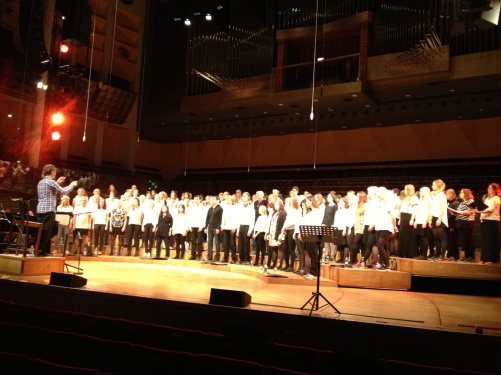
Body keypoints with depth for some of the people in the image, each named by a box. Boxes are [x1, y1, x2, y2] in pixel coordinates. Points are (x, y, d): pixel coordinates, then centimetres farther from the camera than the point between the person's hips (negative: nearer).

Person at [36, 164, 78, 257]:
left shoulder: (41, 182, 15)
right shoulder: (51, 182, -10)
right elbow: (64, 191, -10)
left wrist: (57, 182, 31)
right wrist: (72, 185, 7)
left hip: (40, 209, 9)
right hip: (48, 210, -9)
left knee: (41, 230, 11)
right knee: (46, 231, -5)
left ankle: (38, 250, 14)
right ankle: (43, 251, -4)